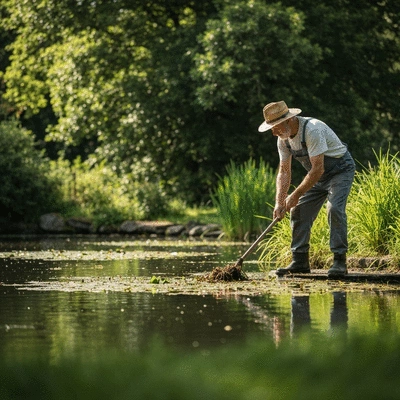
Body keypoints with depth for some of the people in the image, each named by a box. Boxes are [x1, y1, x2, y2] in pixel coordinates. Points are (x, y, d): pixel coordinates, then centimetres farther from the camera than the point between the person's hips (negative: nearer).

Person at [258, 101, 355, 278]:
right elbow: (284, 171, 0)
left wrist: (296, 195, -27)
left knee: (334, 208, -26)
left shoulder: (312, 130, -32)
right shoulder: (283, 139, -6)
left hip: (341, 169, -8)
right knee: (299, 210, -1)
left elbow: (317, 170, -33)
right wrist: (279, 202, -11)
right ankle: (300, 261, 5)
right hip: (318, 175, 8)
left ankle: (339, 261, -21)